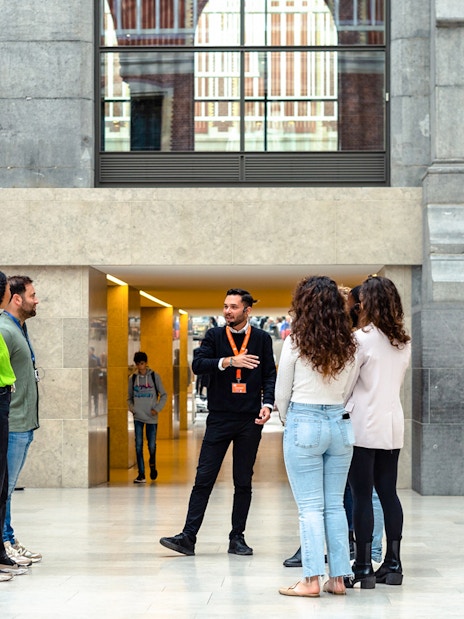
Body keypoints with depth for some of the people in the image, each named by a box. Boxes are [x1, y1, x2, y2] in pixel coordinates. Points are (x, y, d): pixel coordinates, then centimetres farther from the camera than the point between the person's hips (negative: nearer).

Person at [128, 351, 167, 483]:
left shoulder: (154, 376, 0)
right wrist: (131, 408, -2)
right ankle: (141, 474, 1)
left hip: (151, 417, -1)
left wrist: (157, 408, -7)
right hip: (138, 417, 1)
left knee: (152, 445, 3)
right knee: (138, 445, -4)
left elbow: (164, 395, 5)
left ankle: (152, 465, 33)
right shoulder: (132, 378, 7)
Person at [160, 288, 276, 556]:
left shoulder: (262, 339, 6)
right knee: (204, 478, -3)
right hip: (219, 418, 0)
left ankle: (237, 538, 15)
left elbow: (270, 374, 4)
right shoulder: (215, 336, 5)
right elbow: (198, 364, -8)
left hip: (249, 420, 0)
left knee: (243, 482, 7)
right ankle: (188, 537, -2)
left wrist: (267, 403, -12)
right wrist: (228, 361, -22)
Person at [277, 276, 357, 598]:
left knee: (310, 507, -1)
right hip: (340, 424, 4)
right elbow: (346, 391, 9)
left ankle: (312, 580, -1)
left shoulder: (295, 342, -6)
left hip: (304, 425, -4)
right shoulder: (349, 346, 3)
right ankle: (338, 578, 12)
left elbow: (282, 394, 2)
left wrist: (289, 421, 19)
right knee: (335, 505, 10)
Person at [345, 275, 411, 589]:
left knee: (362, 496, -3)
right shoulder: (404, 342, 9)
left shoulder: (362, 338, -11)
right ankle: (393, 564, 12)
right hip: (393, 423, 6)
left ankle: (364, 568, -1)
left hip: (364, 424, -6)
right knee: (389, 493, 10)